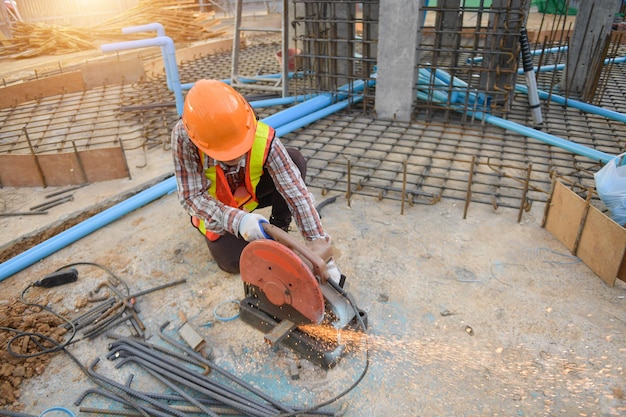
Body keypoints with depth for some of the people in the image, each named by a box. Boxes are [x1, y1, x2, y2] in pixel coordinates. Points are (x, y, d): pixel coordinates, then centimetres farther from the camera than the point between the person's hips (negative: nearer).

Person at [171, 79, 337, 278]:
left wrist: (318, 242, -44)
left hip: (252, 192, 1)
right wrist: (237, 220, -49)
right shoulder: (183, 137, -36)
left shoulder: (264, 139, -36)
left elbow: (297, 193, -36)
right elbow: (192, 197, -33)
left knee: (294, 160, -26)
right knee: (236, 261, -16)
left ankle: (279, 228, -3)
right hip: (215, 206, 0)